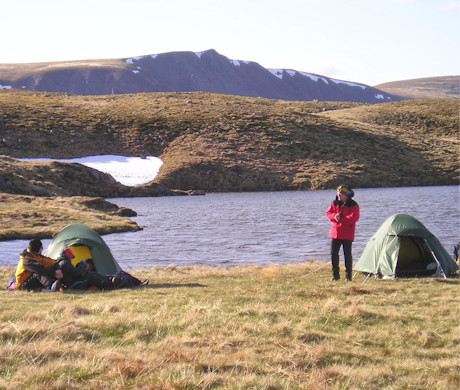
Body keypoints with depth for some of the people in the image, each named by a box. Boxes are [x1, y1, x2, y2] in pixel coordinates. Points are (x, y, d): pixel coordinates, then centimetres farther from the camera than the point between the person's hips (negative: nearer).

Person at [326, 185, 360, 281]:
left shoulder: (353, 205, -7)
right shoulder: (334, 203, 10)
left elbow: (354, 218, -16)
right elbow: (328, 213, 7)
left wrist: (341, 219, -21)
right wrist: (334, 216, -15)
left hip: (347, 234, -5)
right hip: (335, 232, 5)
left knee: (347, 254, -1)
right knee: (333, 253, 4)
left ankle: (348, 276, 7)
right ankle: (335, 275, 14)